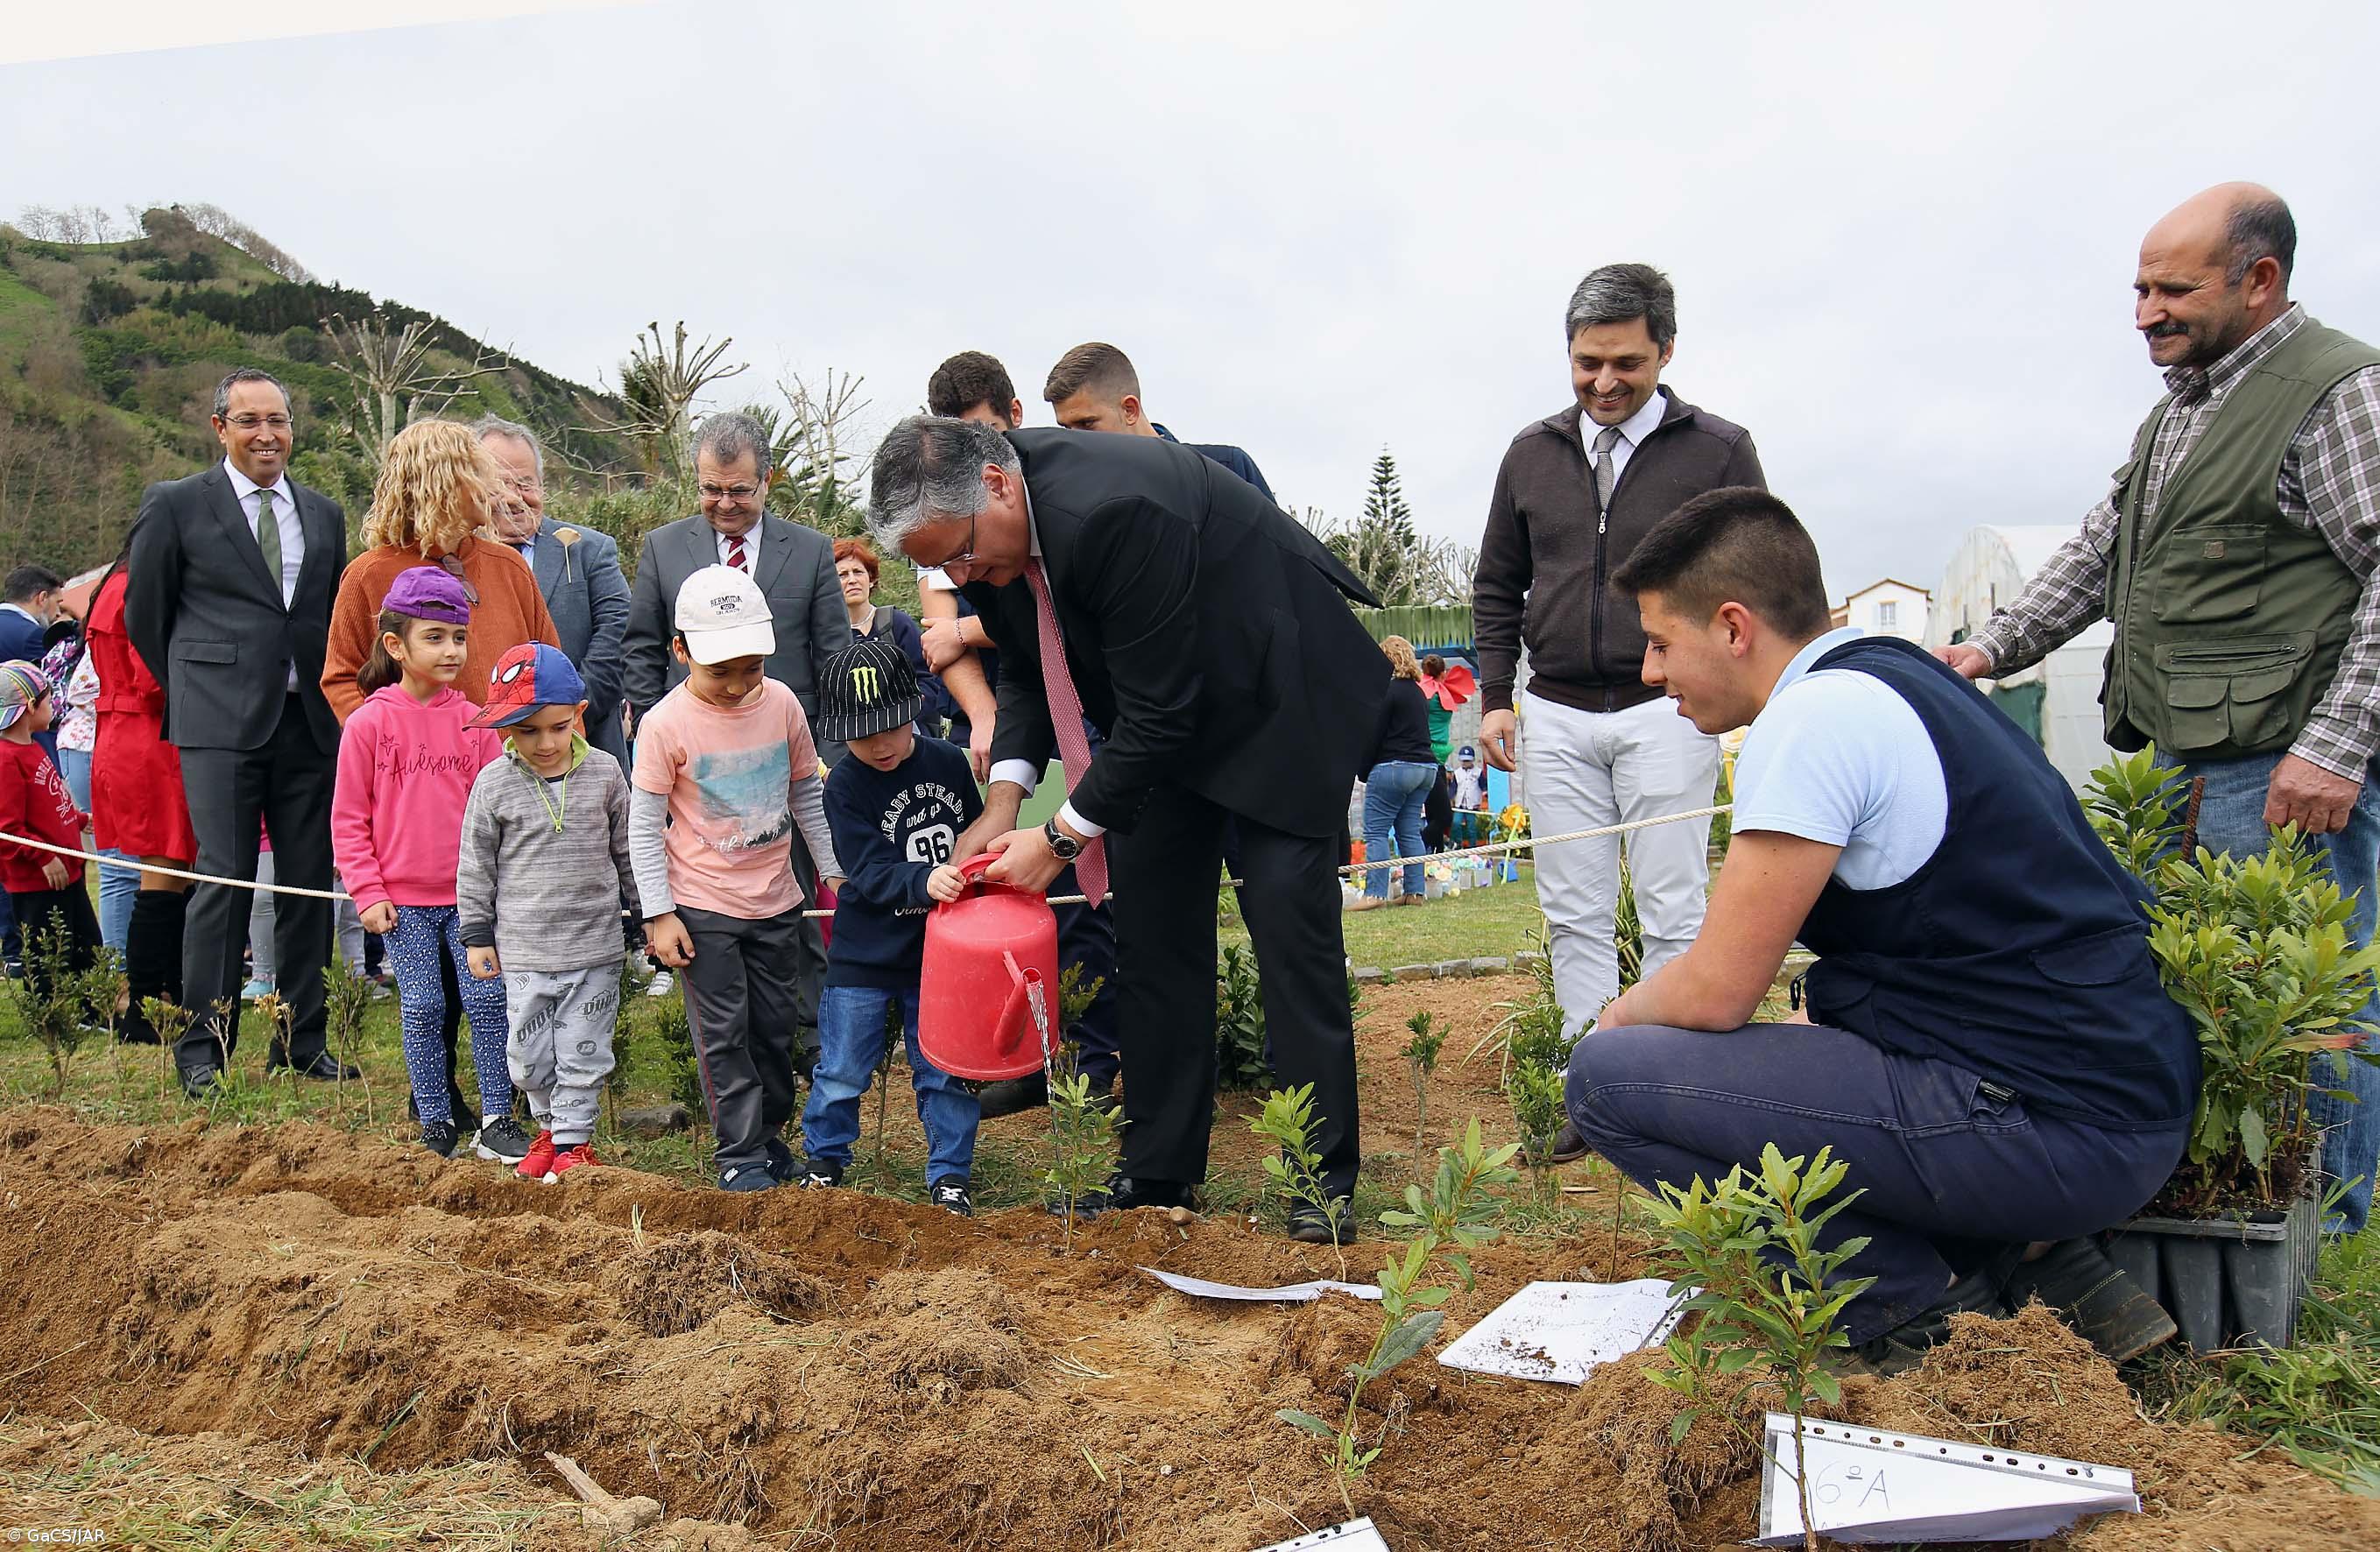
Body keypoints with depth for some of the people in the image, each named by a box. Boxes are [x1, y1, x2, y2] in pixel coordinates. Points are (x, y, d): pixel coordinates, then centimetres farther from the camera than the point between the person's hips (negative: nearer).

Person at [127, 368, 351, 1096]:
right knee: (223, 881, -6)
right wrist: (192, 691, 9)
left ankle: (302, 1041, 16)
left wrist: (332, 699, 11)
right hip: (221, 726, -4)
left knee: (310, 883, 6)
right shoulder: (175, 505, 2)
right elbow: (145, 613, 7)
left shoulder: (324, 514, 14)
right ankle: (204, 1049, 5)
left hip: (310, 723, 4)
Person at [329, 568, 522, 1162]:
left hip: (469, 894, 2)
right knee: (422, 1009, 4)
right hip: (403, 899, -1)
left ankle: (497, 1121, 7)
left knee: (488, 1000, -1)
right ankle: (436, 1125, 15)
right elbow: (348, 819, 0)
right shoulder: (369, 722, -3)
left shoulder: (473, 721, 3)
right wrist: (367, 892, -5)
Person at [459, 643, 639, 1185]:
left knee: (583, 1053, 5)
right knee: (529, 1056, 9)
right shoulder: (494, 784, -4)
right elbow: (475, 866, 4)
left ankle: (574, 1138, 20)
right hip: (523, 951, 0)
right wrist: (476, 936, 4)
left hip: (594, 946, 0)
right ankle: (549, 1126, 32)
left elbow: (629, 851, 9)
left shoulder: (604, 773, -2)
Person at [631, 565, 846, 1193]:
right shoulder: (666, 724, -15)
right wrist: (659, 914, -10)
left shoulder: (782, 703, -4)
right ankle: (740, 1155, 12)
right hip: (702, 907, -4)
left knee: (777, 1026, 12)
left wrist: (832, 871, 11)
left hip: (775, 901, 4)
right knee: (724, 1034, 2)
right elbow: (645, 826, -9)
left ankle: (770, 1131, 29)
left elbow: (807, 795, 9)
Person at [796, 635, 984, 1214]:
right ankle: (824, 1161, 30)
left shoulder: (947, 763, -2)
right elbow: (870, 873, -23)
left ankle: (949, 1175, 23)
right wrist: (924, 883, -38)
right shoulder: (844, 786, -13)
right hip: (865, 954, -2)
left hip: (940, 950, 2)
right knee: (843, 1071, 8)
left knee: (944, 1070, 9)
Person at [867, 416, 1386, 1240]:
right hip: (1162, 719, 8)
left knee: (1289, 922, -9)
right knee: (1151, 929, 6)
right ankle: (1159, 1170, 15)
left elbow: (1157, 713, -31)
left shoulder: (1111, 512, -37)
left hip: (1278, 698, -8)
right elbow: (1025, 666, 5)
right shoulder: (985, 524, -10)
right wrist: (1006, 797, -9)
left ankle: (1324, 1177, 2)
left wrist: (1062, 837, -24)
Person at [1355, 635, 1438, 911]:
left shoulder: (1388, 689, -8)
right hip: (1426, 767, 9)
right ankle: (1414, 891, 8)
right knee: (1410, 832, 11)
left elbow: (1375, 733, -9)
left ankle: (1375, 893, -12)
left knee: (1376, 832, -6)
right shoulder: (1418, 691, 17)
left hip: (1393, 767, -9)